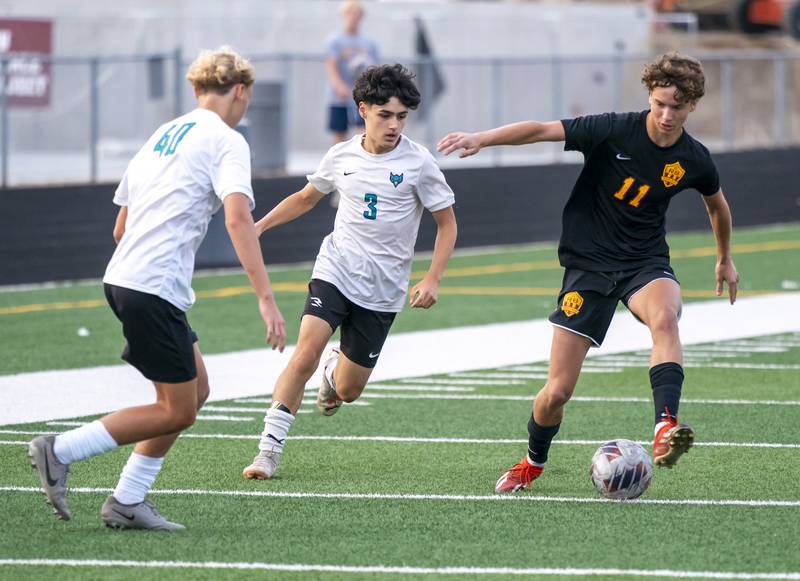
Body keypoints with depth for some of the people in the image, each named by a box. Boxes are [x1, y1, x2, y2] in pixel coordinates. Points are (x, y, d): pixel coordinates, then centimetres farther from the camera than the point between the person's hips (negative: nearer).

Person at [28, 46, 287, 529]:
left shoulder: (162, 136, 19)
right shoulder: (226, 141, -6)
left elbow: (121, 228, 23)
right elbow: (238, 219, -21)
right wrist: (266, 297, -25)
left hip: (123, 279, 9)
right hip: (155, 289, -9)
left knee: (196, 389, 15)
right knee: (178, 412, 0)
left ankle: (128, 502, 12)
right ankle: (60, 452, -3)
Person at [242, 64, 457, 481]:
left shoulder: (418, 163, -8)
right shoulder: (341, 157, 1)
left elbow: (447, 223, 1)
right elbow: (307, 197, 20)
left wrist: (431, 280, -10)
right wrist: (259, 225, 9)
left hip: (382, 290, -1)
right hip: (335, 271, 1)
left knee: (347, 391, 4)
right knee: (306, 352, -23)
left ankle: (335, 372, 44)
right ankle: (270, 449, -16)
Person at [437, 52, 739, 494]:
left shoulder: (694, 160, -3)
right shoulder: (613, 131, -14)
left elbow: (717, 204, 20)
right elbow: (542, 130, -21)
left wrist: (725, 258, 33)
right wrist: (482, 138, -35)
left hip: (645, 262, 1)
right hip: (588, 263, -1)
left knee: (664, 317, -38)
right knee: (558, 390, -4)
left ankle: (666, 430, -45)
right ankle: (532, 464, 25)